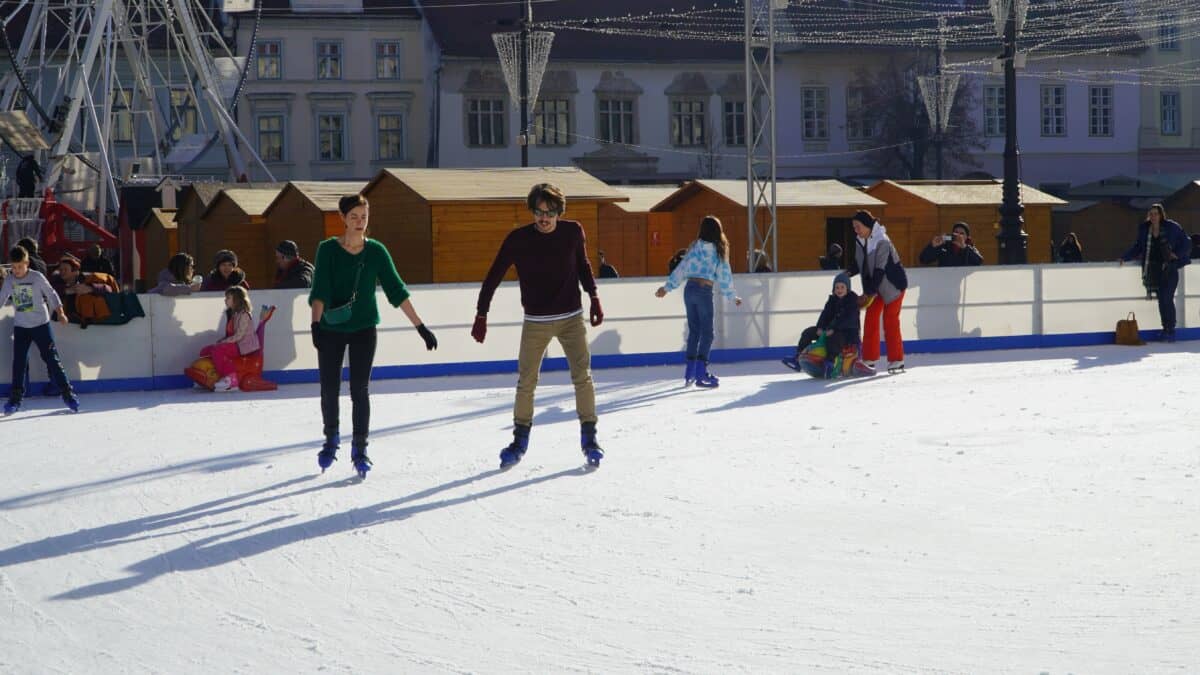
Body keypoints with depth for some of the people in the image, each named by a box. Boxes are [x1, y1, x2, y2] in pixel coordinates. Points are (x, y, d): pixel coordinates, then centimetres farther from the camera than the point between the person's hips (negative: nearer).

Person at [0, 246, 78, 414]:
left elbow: (51, 295, -3)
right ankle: (15, 399, 10)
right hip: (20, 327, 3)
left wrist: (60, 313, -12)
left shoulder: (37, 277, -9)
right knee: (18, 363, 2)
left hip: (41, 325, -3)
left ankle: (68, 394, 2)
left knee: (52, 360, -3)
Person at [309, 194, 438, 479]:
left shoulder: (376, 251, -5)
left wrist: (421, 327, -6)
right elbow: (319, 290, -17)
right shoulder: (328, 249, -9)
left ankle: (360, 448, 7)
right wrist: (316, 323, -34)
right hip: (331, 330, 0)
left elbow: (397, 290, -3)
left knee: (360, 390, -2)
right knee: (329, 390, 5)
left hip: (364, 330, 0)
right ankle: (331, 439, 29)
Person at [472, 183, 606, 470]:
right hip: (536, 322, -1)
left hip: (571, 317, 1)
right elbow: (494, 276, -3)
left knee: (582, 377, -6)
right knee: (526, 382, 2)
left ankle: (589, 437, 4)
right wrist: (481, 315, -4)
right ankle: (520, 439, 16)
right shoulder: (518, 239, -9)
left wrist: (594, 299, 9)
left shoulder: (573, 231, -4)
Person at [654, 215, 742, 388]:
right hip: (704, 291, -4)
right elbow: (725, 275, 2)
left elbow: (681, 268, 8)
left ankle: (690, 373, 13)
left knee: (694, 331, 13)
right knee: (707, 333, 1)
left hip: (689, 289, 4)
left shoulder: (695, 246, 7)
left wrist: (667, 287, 13)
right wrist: (733, 296, 12)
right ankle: (701, 373, -7)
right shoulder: (718, 250, -1)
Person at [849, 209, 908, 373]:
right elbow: (859, 265, 8)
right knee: (870, 320, 2)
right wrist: (847, 274, -11)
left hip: (892, 284, -7)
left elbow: (880, 270, -27)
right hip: (874, 286, 7)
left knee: (890, 321, -5)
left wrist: (869, 293, -26)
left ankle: (896, 360, 4)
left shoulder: (882, 242, -26)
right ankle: (869, 360, 6)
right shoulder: (860, 241, -1)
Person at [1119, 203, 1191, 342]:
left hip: (1169, 269, -3)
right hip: (1153, 270, 4)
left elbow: (1186, 243, 4)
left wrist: (1177, 255, -9)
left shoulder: (1171, 227, -4)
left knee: (1166, 299, -11)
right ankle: (1166, 330, 10)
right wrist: (1125, 258, 0)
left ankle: (1170, 330, -4)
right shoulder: (1144, 229, 5)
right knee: (1162, 300, 3)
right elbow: (1137, 247, 12)